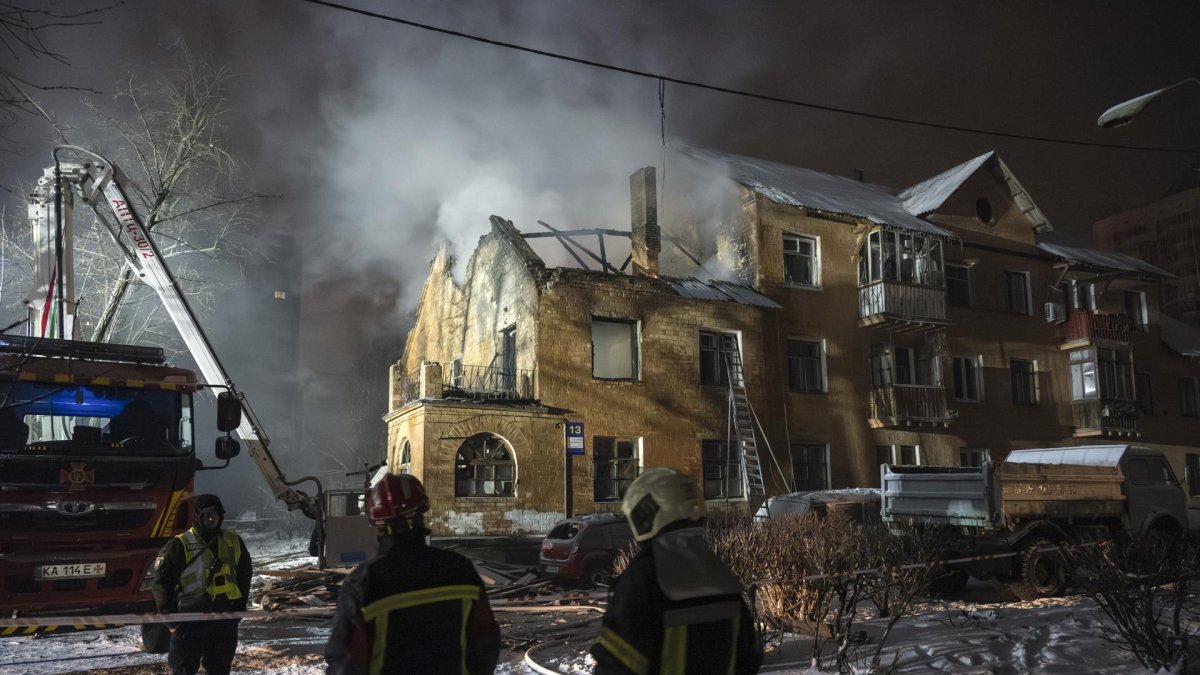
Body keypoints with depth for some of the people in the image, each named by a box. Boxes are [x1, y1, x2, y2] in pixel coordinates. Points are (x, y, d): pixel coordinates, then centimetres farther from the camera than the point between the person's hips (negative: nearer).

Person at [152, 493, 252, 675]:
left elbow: (244, 577, 17)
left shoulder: (234, 542, 6)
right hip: (189, 623, -4)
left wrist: (239, 608, 11)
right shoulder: (180, 545, -8)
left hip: (225, 621, 4)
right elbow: (162, 582, -5)